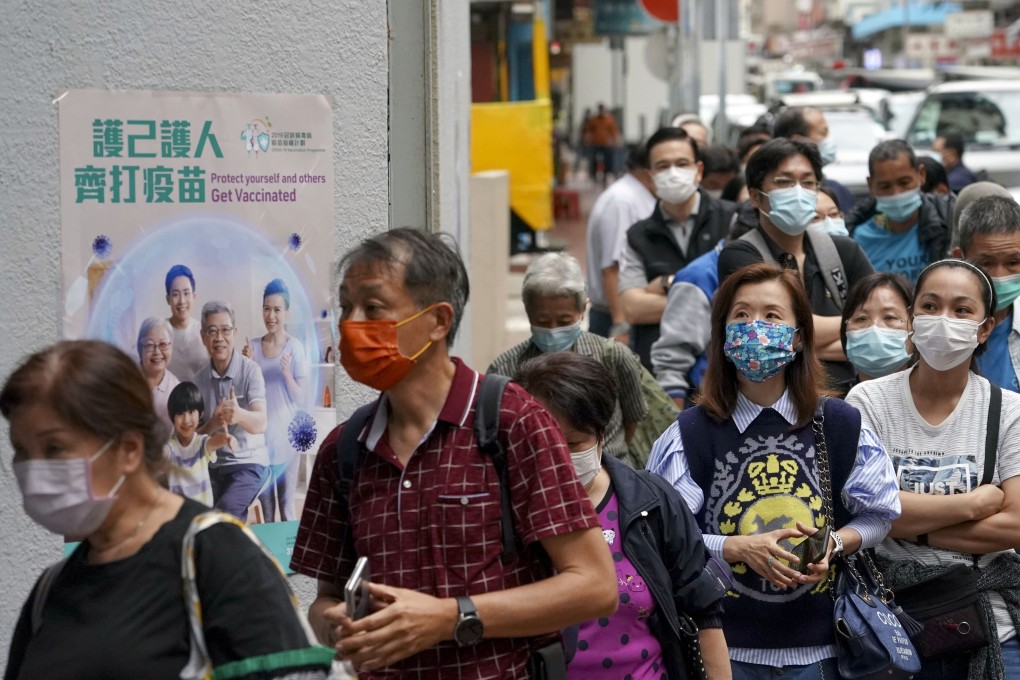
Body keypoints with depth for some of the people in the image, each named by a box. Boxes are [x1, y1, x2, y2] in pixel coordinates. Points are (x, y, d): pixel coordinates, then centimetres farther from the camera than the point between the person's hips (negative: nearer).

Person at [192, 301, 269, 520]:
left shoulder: (250, 370, -10)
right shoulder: (199, 380, 2)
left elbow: (260, 424, -22)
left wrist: (239, 415, -45)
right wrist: (213, 423, -22)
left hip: (248, 462, -5)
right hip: (213, 466, 5)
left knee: (226, 509, -28)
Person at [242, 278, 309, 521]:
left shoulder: (295, 347, -6)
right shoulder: (253, 347, 7)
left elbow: (300, 399, -6)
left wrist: (286, 373, -23)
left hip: (286, 436, -4)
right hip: (260, 435, 4)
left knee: (287, 506, -2)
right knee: (265, 507, 10)